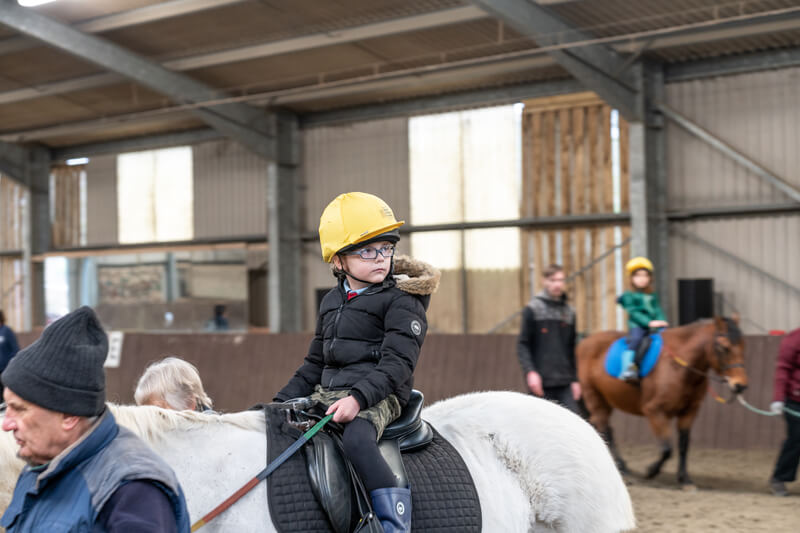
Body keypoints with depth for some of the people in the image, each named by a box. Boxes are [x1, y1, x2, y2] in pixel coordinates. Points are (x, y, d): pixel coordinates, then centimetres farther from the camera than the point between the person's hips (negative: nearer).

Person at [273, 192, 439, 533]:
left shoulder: (400, 301, -5)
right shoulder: (331, 303, 17)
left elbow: (397, 363, -16)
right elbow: (315, 364, 25)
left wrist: (358, 397, -30)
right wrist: (281, 401, 15)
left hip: (379, 396, -7)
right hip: (327, 393, 8)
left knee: (356, 439, -36)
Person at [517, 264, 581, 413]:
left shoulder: (569, 312, 12)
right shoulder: (532, 310, -1)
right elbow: (523, 345, -5)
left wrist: (575, 379, 14)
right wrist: (530, 371, -18)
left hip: (565, 383, 4)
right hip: (541, 381, -4)